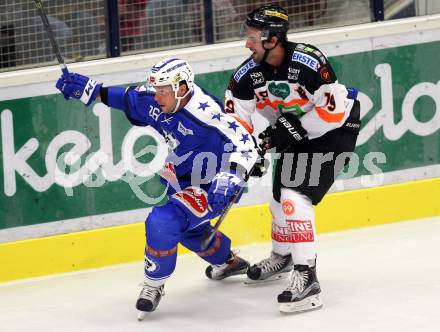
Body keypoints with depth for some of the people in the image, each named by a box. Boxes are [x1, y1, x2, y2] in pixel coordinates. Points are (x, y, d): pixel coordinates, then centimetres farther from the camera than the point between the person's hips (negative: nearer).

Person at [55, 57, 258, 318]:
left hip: (211, 188, -10)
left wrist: (230, 177, -47)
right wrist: (89, 89, 5)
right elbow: (128, 98, 10)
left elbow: (243, 144, -34)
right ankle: (229, 262, 59)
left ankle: (154, 285, -5)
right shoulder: (157, 104, -9)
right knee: (187, 227, 33)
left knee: (162, 223, -26)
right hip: (184, 182, 10)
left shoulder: (206, 113, -33)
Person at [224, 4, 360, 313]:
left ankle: (306, 276, -22)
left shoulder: (309, 62, -31)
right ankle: (282, 257, 46)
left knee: (295, 195, -21)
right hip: (296, 134, 8)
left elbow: (334, 111, -27)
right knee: (280, 194, 18)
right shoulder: (247, 74, -12)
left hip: (335, 130, -8)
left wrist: (291, 128, -26)